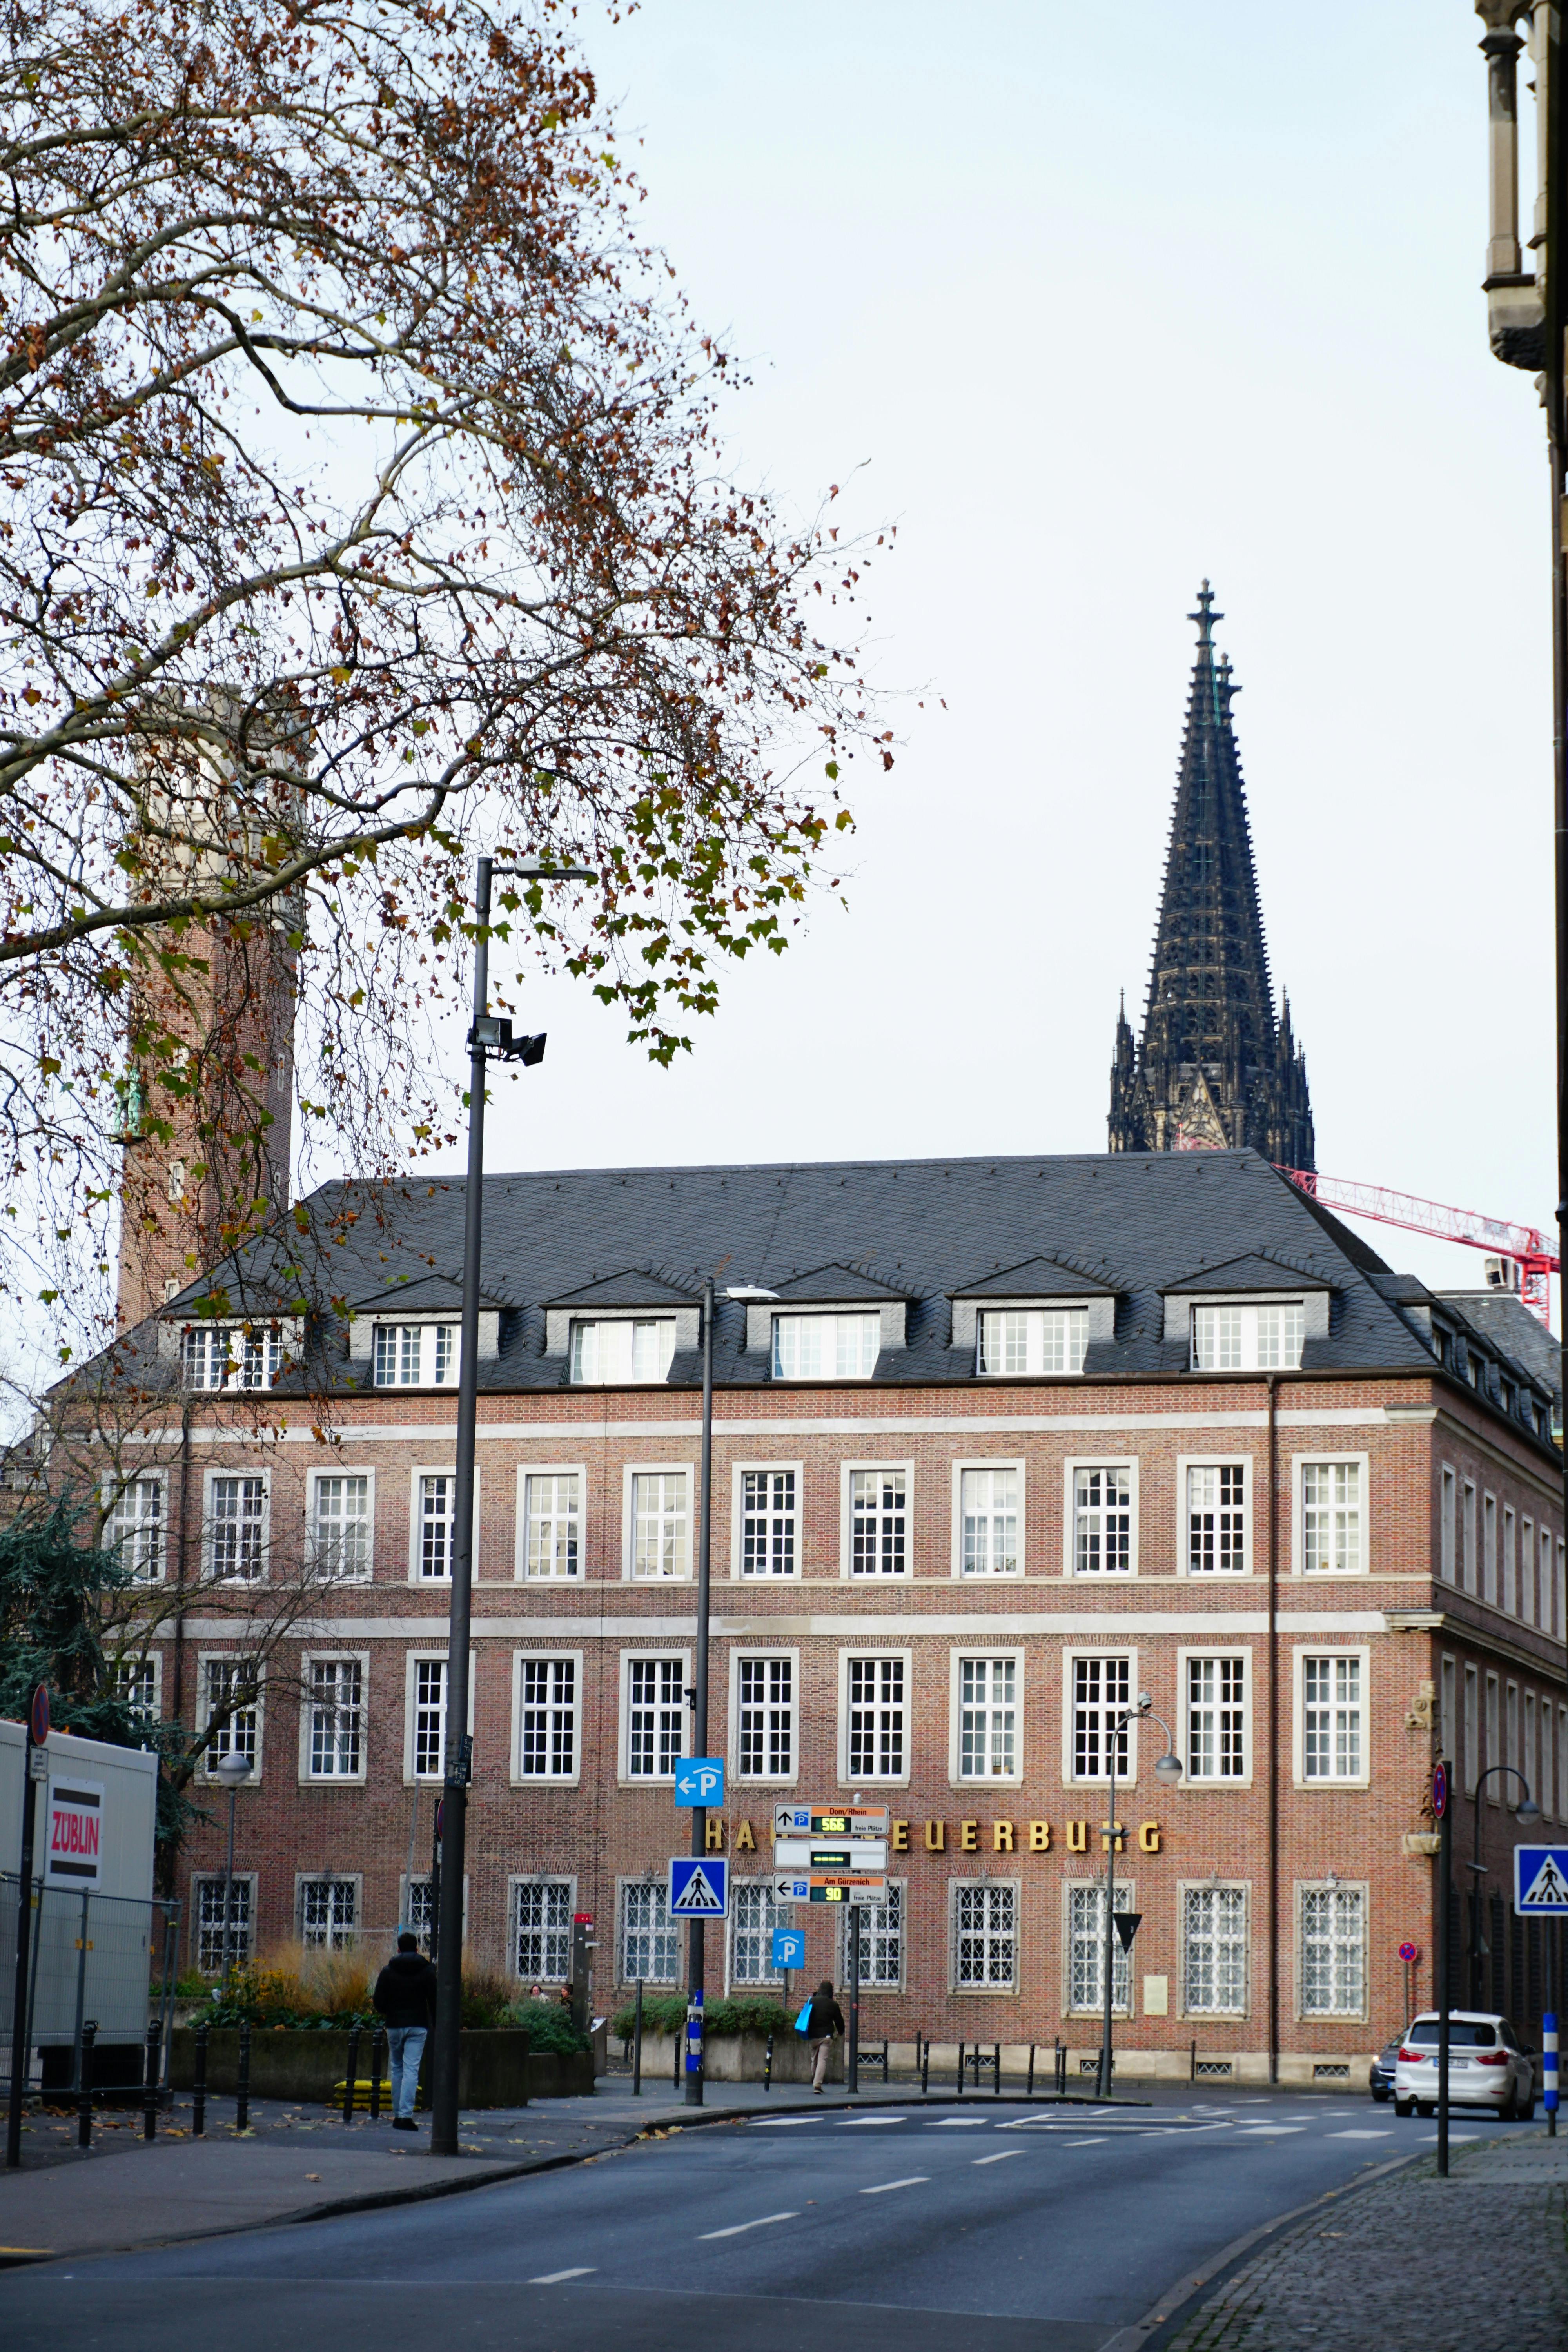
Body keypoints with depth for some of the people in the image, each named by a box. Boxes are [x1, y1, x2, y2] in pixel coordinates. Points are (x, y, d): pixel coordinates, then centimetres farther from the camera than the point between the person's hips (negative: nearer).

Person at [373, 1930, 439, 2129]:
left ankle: (397, 2115, 16)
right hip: (418, 2026, -1)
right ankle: (406, 2115, -18)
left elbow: (379, 2003, -1)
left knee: (397, 2069, 14)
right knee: (411, 2070, -7)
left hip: (394, 2026, 1)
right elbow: (434, 2001, -1)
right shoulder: (427, 1971, 1)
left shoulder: (388, 1971, 2)